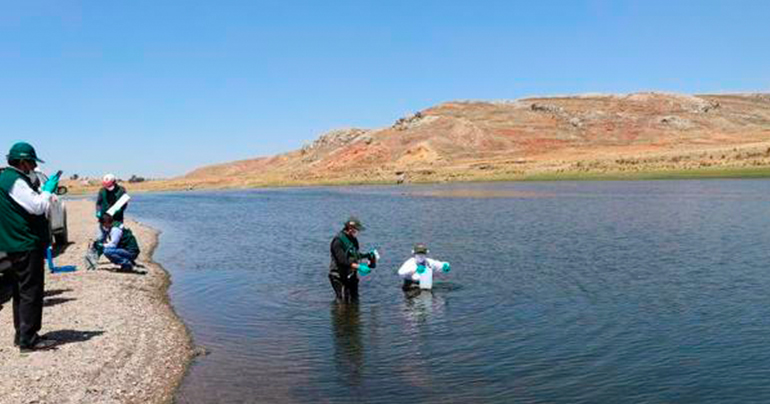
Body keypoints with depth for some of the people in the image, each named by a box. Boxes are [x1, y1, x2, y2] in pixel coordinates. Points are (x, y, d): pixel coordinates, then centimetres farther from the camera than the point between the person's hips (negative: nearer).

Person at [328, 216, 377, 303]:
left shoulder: (353, 239, 9)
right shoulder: (338, 240, -19)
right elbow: (342, 260, -27)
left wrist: (367, 255, 8)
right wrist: (358, 266, -33)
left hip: (351, 275, 9)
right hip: (340, 277, -9)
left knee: (354, 301, 14)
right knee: (344, 302, -7)